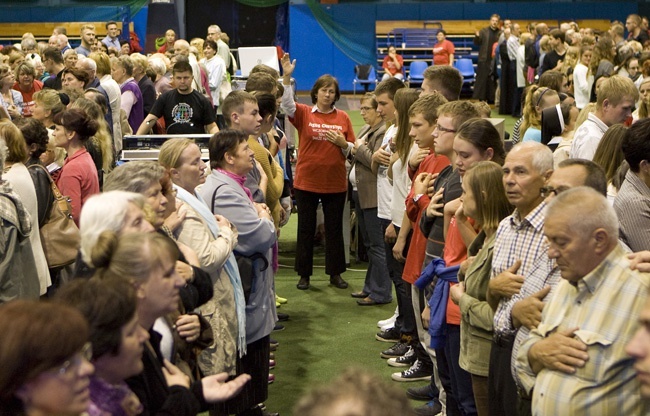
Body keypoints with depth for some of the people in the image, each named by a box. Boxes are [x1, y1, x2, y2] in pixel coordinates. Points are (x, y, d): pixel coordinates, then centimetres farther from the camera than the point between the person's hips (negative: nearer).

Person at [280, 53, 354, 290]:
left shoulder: (343, 118, 4)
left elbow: (351, 150, 8)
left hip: (335, 183, 1)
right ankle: (304, 274, 16)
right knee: (306, 229, 6)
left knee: (334, 229, 9)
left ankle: (335, 273, 21)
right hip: (306, 181, -1)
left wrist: (343, 143, -14)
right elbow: (286, 103, -20)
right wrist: (286, 76, -31)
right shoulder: (304, 113, 0)